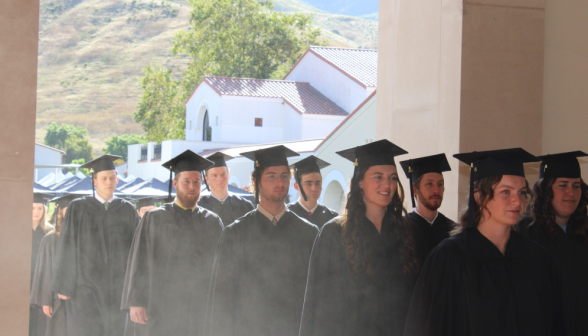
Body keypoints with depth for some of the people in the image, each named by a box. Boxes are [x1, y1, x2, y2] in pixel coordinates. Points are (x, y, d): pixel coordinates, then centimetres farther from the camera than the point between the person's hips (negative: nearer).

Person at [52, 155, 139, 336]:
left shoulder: (127, 210, 4)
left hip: (118, 288, 2)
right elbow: (66, 248, -1)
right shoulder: (78, 208, -2)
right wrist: (62, 285, -3)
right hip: (85, 287, -2)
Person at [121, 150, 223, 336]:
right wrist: (135, 303, -6)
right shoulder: (154, 218, 4)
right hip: (161, 313, -2)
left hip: (201, 313, 2)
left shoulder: (212, 222, 10)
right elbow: (138, 262, 1)